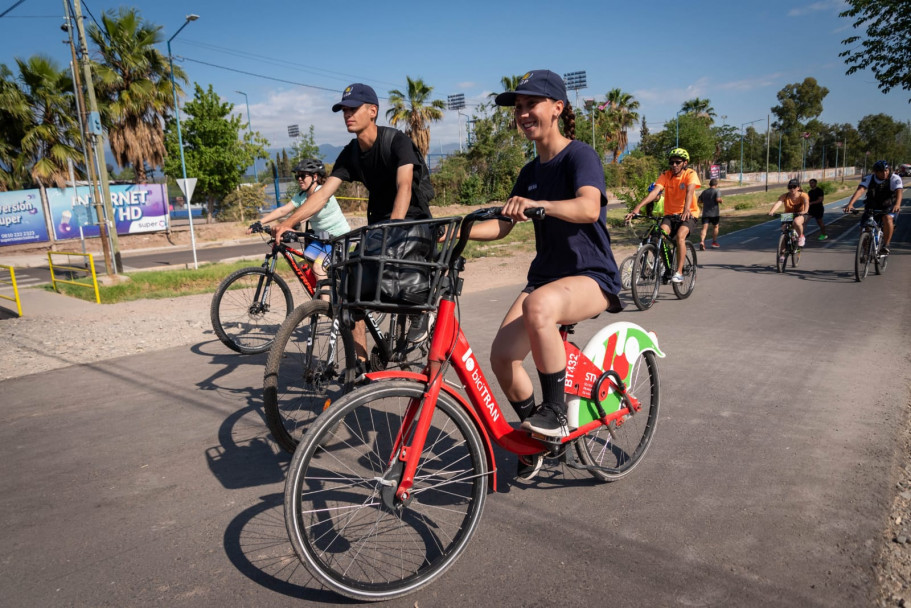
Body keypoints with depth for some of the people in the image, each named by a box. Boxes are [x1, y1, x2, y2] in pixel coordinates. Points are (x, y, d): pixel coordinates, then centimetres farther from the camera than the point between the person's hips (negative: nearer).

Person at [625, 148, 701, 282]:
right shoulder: (665, 175, -2)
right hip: (670, 214, 3)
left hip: (688, 215, -3)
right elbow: (654, 192, -17)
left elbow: (689, 192, -28)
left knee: (680, 236, -31)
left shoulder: (690, 174, -9)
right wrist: (637, 208, -34)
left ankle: (679, 272, -24)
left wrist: (686, 210, -48)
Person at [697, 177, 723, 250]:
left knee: (704, 228, -8)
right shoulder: (716, 191, -3)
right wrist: (721, 201, 3)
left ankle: (702, 241, -31)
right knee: (715, 227, 18)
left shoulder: (704, 191, 12)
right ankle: (714, 242, 23)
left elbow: (699, 201, 12)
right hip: (714, 213, -2)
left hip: (705, 213, 3)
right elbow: (718, 199, -18)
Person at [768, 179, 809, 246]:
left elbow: (806, 203, -30)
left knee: (796, 222, -37)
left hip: (800, 215, -4)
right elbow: (778, 203, -25)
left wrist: (805, 211, -53)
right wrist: (771, 211, -46)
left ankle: (801, 237, -9)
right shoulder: (784, 196, -6)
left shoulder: (802, 195, -10)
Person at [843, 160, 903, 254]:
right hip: (872, 207, 2)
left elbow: (899, 191, -31)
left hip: (889, 207, -2)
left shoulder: (895, 179, -15)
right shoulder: (869, 179, -12)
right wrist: (850, 204, -46)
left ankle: (885, 245, -23)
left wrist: (897, 204, -53)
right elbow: (860, 190, -28)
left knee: (888, 219, -34)